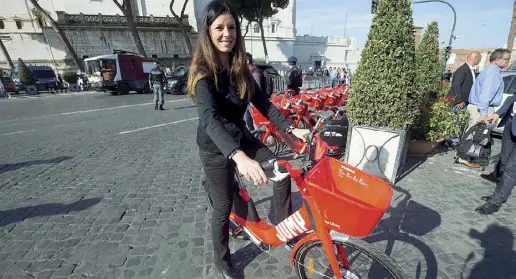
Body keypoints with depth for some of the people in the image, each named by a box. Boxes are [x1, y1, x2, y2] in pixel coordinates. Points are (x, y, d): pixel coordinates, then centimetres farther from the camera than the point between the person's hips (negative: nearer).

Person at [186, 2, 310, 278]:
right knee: (224, 206, 6)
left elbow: (263, 104, 0)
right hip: (216, 148, -6)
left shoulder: (239, 67, 2)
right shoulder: (203, 71, -20)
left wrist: (291, 128, -12)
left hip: (241, 138, 7)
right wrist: (239, 156, -52)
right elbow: (209, 118, -37)